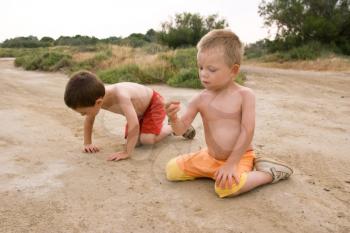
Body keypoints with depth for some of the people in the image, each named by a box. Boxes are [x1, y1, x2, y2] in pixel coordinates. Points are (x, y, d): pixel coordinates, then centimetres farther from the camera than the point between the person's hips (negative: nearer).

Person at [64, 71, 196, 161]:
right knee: (132, 139, -1)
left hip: (153, 103, -7)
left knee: (147, 139, -22)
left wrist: (127, 152, -42)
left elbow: (134, 125, -46)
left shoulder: (120, 96, -44)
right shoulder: (96, 96, -21)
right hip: (139, 109, 7)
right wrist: (87, 143, -3)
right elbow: (89, 120, -2)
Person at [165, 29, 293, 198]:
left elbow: (247, 132, -17)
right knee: (172, 170, -1)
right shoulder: (200, 99, -5)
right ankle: (215, 172, 14)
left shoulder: (244, 95, -14)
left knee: (227, 187, -34)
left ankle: (270, 172, -7)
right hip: (210, 157, 5)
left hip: (239, 157, -5)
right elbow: (180, 129, -7)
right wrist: (173, 118, -30)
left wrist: (231, 163, -20)